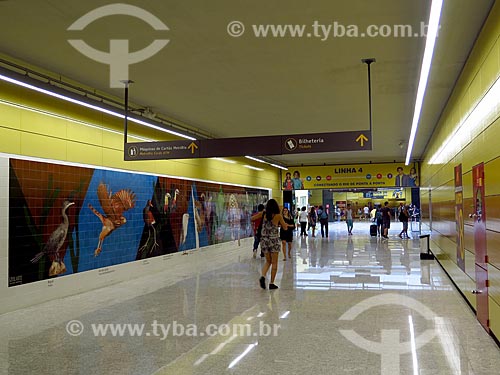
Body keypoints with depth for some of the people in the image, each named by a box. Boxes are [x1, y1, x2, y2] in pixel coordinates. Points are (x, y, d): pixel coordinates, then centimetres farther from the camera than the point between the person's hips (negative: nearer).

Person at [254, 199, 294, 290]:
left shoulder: (263, 214, -1)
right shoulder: (278, 216, -9)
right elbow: (285, 227, 0)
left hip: (264, 240, 4)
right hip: (274, 241, -4)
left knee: (268, 261, 18)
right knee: (274, 263, 9)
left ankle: (263, 276, -6)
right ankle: (272, 283, 10)